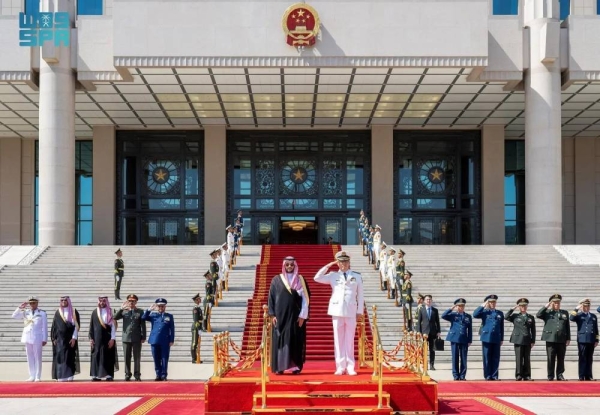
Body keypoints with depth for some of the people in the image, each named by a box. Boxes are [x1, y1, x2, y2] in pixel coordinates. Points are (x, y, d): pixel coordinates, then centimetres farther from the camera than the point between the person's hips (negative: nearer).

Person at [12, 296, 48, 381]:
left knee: (37, 357, -2)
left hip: (37, 338, -4)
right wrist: (20, 307, -5)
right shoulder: (25, 312, 10)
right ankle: (32, 376, 10)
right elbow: (14, 316, 5)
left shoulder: (42, 313, 0)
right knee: (30, 357, 6)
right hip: (27, 338, 4)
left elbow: (44, 327, -1)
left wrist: (45, 339, -5)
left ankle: (38, 377, 1)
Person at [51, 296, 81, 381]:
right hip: (60, 339, 1)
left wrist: (74, 338, -10)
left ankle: (69, 376, 2)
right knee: (60, 357, -2)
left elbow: (77, 325, -2)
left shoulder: (74, 312, 2)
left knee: (70, 357, -1)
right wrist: (54, 338, 1)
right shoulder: (57, 313, 8)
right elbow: (54, 326, 8)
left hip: (70, 339, -1)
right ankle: (61, 377, 0)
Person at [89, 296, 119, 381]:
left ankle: (109, 376, 2)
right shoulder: (95, 312, 6)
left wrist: (112, 339, -9)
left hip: (108, 339, -2)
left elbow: (113, 326, -3)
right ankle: (96, 375, 8)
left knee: (108, 357, -1)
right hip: (97, 339, 2)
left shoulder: (110, 312, 0)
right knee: (96, 356, 3)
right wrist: (91, 338, 2)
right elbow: (91, 326, 8)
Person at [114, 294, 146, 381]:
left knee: (137, 357, 1)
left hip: (137, 339, -2)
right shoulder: (124, 311, 9)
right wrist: (121, 309, -15)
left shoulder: (140, 312, 4)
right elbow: (115, 318, -5)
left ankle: (137, 375, 5)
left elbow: (143, 326, 2)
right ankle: (127, 375, 11)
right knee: (127, 358, 5)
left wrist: (143, 337, -3)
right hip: (126, 338, 2)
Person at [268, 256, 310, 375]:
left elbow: (305, 298, 2)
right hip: (280, 315, 0)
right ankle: (279, 367, 2)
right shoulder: (276, 280, 5)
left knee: (295, 341, 0)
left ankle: (295, 366, 3)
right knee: (280, 340, -1)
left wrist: (303, 316, -7)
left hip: (296, 316, 0)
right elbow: (271, 298, 4)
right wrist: (272, 314, -5)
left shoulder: (300, 280, 5)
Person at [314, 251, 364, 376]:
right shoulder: (333, 275, 9)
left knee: (349, 340, 1)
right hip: (337, 311, 1)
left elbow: (360, 295, 7)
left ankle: (350, 367, 5)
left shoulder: (357, 276, 8)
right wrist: (328, 266, -1)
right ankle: (340, 367, 5)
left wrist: (360, 310, 2)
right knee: (338, 340, 1)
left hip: (351, 312, -1)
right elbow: (317, 278, 0)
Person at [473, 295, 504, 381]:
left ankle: (494, 376, 7)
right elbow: (475, 315, -15)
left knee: (496, 358, 2)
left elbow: (502, 327, 13)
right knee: (487, 358, 0)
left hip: (496, 339, 2)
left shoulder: (500, 313, 12)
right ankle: (488, 376, 5)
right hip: (486, 338, -2)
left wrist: (502, 339, 10)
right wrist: (482, 306, -11)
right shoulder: (484, 312, 4)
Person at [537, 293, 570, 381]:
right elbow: (538, 315, -12)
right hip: (551, 339, -2)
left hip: (562, 340, 2)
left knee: (561, 359, 5)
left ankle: (560, 375, 13)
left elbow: (567, 327, 12)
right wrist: (546, 306, -8)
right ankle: (550, 377, 5)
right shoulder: (547, 312, 7)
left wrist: (568, 338, 7)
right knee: (551, 359, 0)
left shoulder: (565, 313, 13)